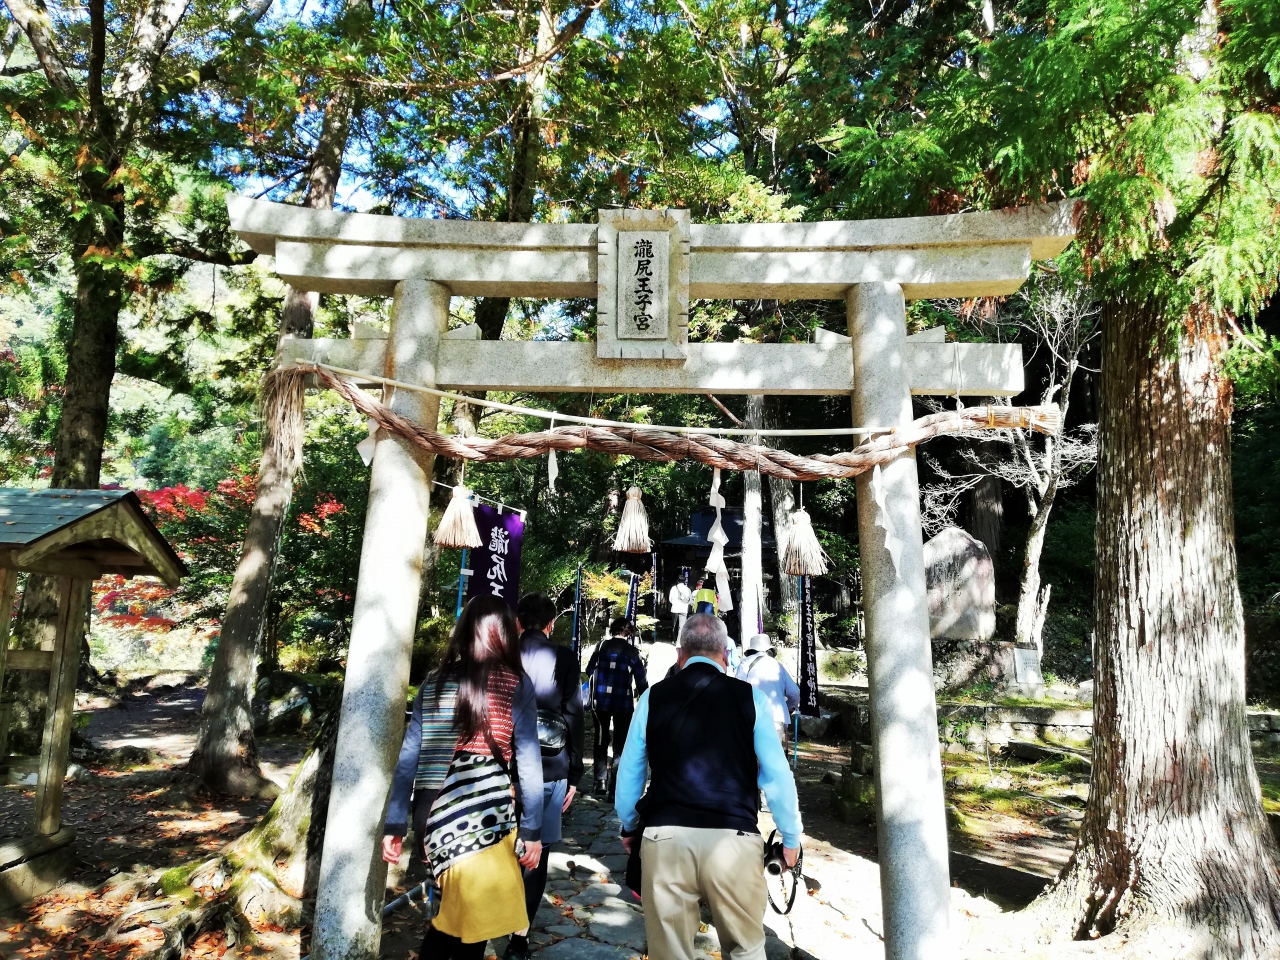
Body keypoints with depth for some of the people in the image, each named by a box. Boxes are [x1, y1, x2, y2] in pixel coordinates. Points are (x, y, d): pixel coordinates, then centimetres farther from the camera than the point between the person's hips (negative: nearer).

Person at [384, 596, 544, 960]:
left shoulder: (434, 681, 8)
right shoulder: (516, 684, -1)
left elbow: (408, 755, 8)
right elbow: (527, 762, -3)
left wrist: (395, 824, 13)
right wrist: (532, 830, 2)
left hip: (432, 813, 4)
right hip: (485, 814, -4)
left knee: (454, 913, 21)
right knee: (472, 919, 10)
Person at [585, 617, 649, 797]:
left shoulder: (601, 647, 0)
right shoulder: (632, 651, -4)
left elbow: (589, 670, 8)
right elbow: (641, 680, -3)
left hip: (600, 701, 2)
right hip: (623, 703, -1)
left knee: (601, 742, 12)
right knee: (620, 744, 8)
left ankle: (601, 782, 9)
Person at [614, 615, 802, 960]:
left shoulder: (653, 697, 6)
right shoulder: (749, 697, 2)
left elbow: (629, 772, 11)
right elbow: (776, 775, 2)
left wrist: (629, 827, 27)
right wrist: (791, 837, 15)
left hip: (664, 838, 1)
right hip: (733, 839, -1)